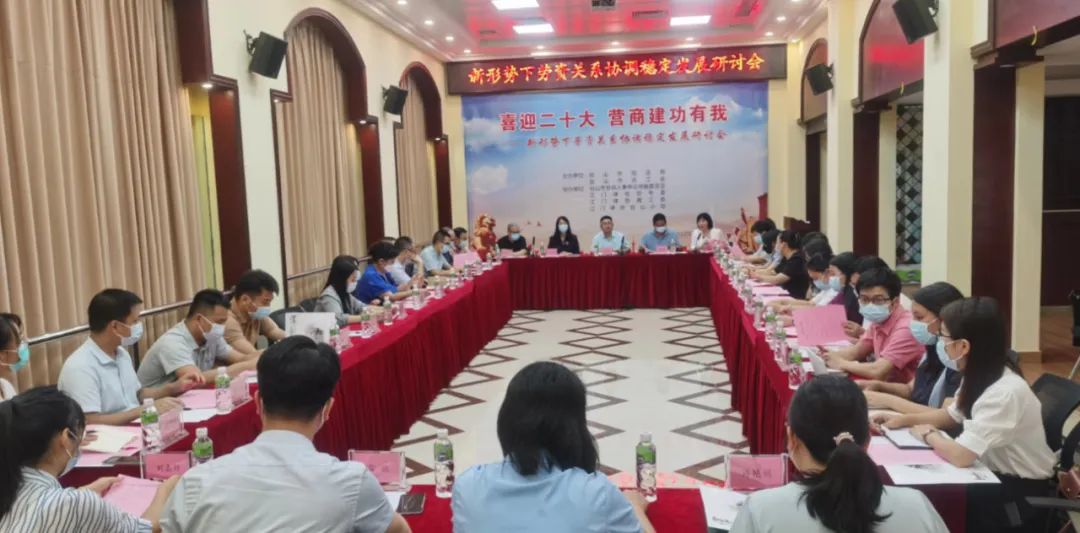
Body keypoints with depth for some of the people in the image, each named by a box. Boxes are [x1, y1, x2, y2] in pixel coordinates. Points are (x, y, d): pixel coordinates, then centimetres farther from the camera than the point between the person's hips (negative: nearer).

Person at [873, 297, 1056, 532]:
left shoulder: (1005, 392, -31)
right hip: (995, 473, 8)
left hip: (1022, 493, -7)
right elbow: (953, 415, 16)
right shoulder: (980, 376, -2)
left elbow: (960, 455, -35)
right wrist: (905, 419, 1)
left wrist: (928, 434, -14)